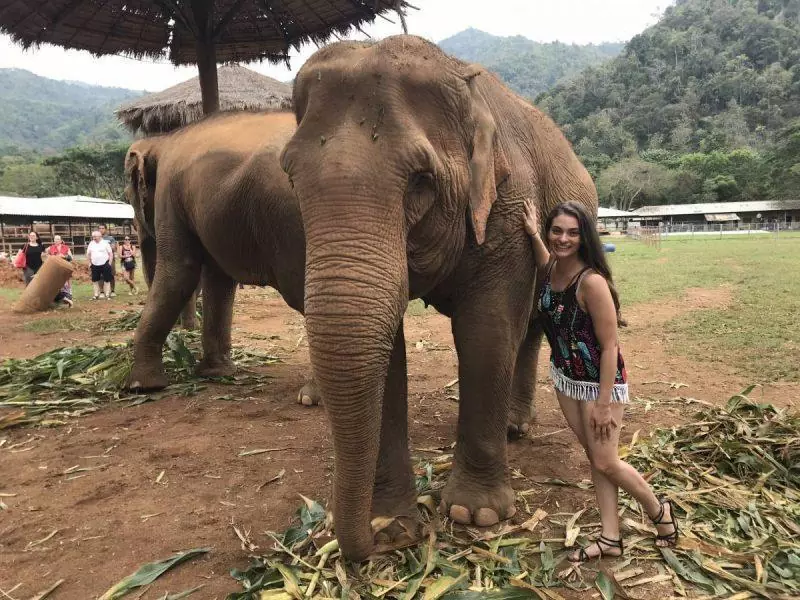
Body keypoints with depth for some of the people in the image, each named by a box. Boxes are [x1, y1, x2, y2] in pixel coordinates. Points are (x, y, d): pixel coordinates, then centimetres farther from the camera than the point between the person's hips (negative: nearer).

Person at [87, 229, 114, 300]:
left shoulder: (105, 243, -4)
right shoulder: (91, 244, 8)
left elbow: (111, 253, -4)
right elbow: (88, 253, 17)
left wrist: (110, 262, -9)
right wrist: (90, 262, 10)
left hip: (105, 264, -4)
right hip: (95, 265, 4)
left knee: (107, 280, 0)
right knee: (95, 280, 8)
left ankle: (107, 295, 7)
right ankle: (96, 294, 17)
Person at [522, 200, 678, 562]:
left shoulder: (592, 282, -27)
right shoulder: (550, 269, -5)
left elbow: (609, 346, -23)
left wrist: (604, 403, -21)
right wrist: (533, 235, 8)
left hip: (600, 381, -7)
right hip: (565, 376, 7)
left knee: (605, 462, 3)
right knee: (594, 457, 13)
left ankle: (660, 512, 31)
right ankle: (610, 539, 25)